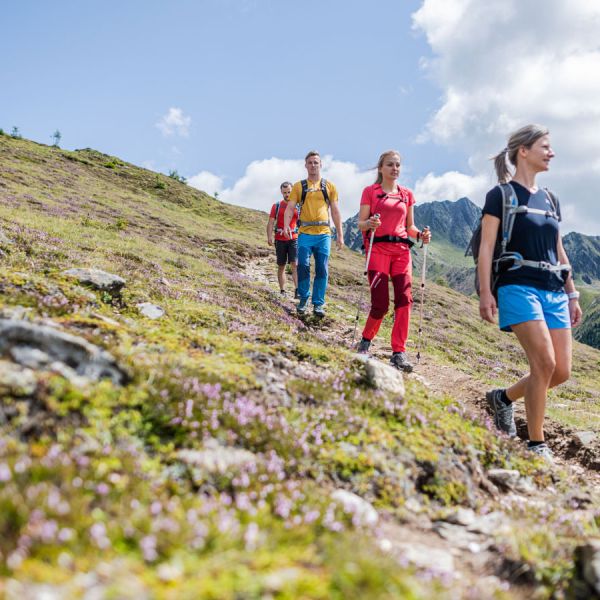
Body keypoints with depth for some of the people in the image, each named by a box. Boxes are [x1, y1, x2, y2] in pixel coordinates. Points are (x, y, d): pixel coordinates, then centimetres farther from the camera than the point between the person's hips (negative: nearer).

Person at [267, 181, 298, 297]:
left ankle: (297, 290, -20)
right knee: (281, 266, 7)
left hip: (294, 239, -1)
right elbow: (271, 223, 1)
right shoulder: (276, 206, 6)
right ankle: (282, 291, 12)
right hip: (280, 240, 2)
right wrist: (269, 237, -15)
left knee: (294, 264, -14)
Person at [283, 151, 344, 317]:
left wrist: (340, 235, 7)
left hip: (324, 234, 1)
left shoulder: (329, 186, 11)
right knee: (303, 267, -6)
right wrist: (286, 225, -17)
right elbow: (290, 208, 2)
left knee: (322, 270, 0)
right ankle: (303, 300, 10)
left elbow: (335, 211, 12)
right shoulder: (299, 186, 8)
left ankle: (318, 304, 7)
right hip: (305, 233, -1)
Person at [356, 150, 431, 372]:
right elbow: (361, 224, 1)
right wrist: (369, 224, -22)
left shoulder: (407, 194, 16)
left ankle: (399, 352, -3)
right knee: (380, 303, -9)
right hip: (378, 248, -4)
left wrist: (421, 235, -4)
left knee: (404, 299, -9)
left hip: (401, 250, 4)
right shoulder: (370, 191, 5)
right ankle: (365, 340, 19)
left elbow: (409, 226, 17)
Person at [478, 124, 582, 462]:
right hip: (519, 287, -7)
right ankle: (537, 445, -5)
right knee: (544, 363, -18)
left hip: (554, 291, 7)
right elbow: (486, 247, -6)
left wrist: (572, 295, 17)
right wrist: (485, 292, -15)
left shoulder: (551, 200, 19)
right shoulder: (501, 195, 0)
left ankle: (504, 397, 25)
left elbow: (560, 252, 21)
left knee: (562, 371, 0)